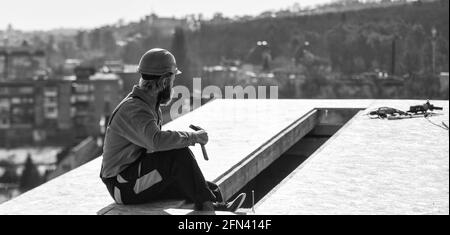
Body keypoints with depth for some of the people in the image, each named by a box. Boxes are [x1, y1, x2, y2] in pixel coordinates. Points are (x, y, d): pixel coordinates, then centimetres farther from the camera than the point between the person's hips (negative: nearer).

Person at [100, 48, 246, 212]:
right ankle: (206, 206, -18)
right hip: (125, 187, -10)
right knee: (179, 154, -28)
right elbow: (157, 140, -40)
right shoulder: (134, 109, -21)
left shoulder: (151, 105, 12)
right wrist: (193, 137, -27)